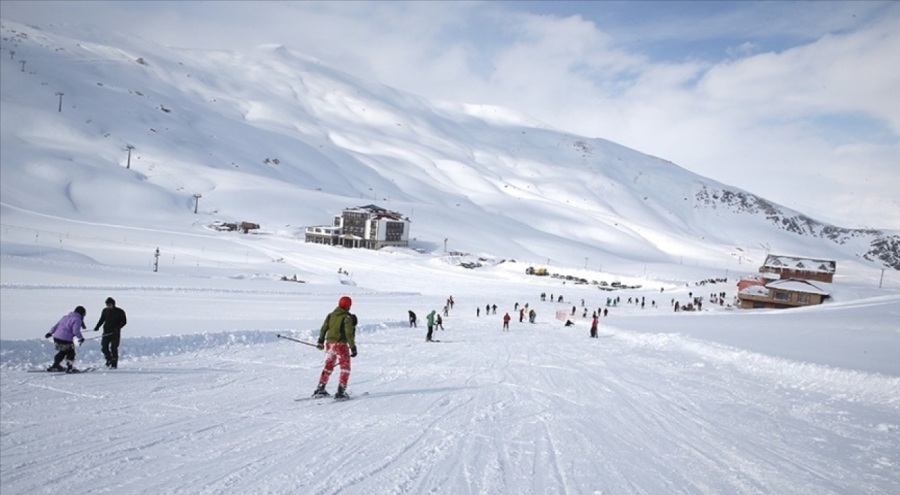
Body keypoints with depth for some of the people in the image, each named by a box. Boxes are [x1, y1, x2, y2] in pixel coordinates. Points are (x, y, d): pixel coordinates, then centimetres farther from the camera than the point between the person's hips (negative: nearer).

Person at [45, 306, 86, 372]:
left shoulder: (65, 317, 18)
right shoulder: (77, 319, -7)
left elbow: (56, 325, 18)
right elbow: (76, 331, -15)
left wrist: (50, 332, 22)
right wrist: (81, 338, -4)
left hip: (56, 337, 8)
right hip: (65, 340, -8)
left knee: (62, 352, 28)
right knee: (71, 353, 9)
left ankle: (56, 365, 36)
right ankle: (69, 368, 4)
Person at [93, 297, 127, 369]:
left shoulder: (120, 312, -5)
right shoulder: (105, 311, 7)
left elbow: (124, 321, -3)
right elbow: (101, 320, 18)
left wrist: (118, 327, -18)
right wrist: (97, 327, 2)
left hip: (115, 333, -4)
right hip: (106, 332, 4)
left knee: (113, 348, -6)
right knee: (104, 347, -2)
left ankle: (114, 364, 0)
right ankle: (109, 359, 22)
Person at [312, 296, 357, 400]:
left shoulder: (330, 315, 7)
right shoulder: (347, 318, -12)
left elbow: (323, 329, 12)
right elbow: (349, 334, -17)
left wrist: (320, 341, 23)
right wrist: (353, 347, -12)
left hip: (329, 343, 6)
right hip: (341, 345, -6)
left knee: (328, 367, 20)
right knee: (345, 368, 5)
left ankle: (320, 389, 24)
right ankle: (341, 392, -2)